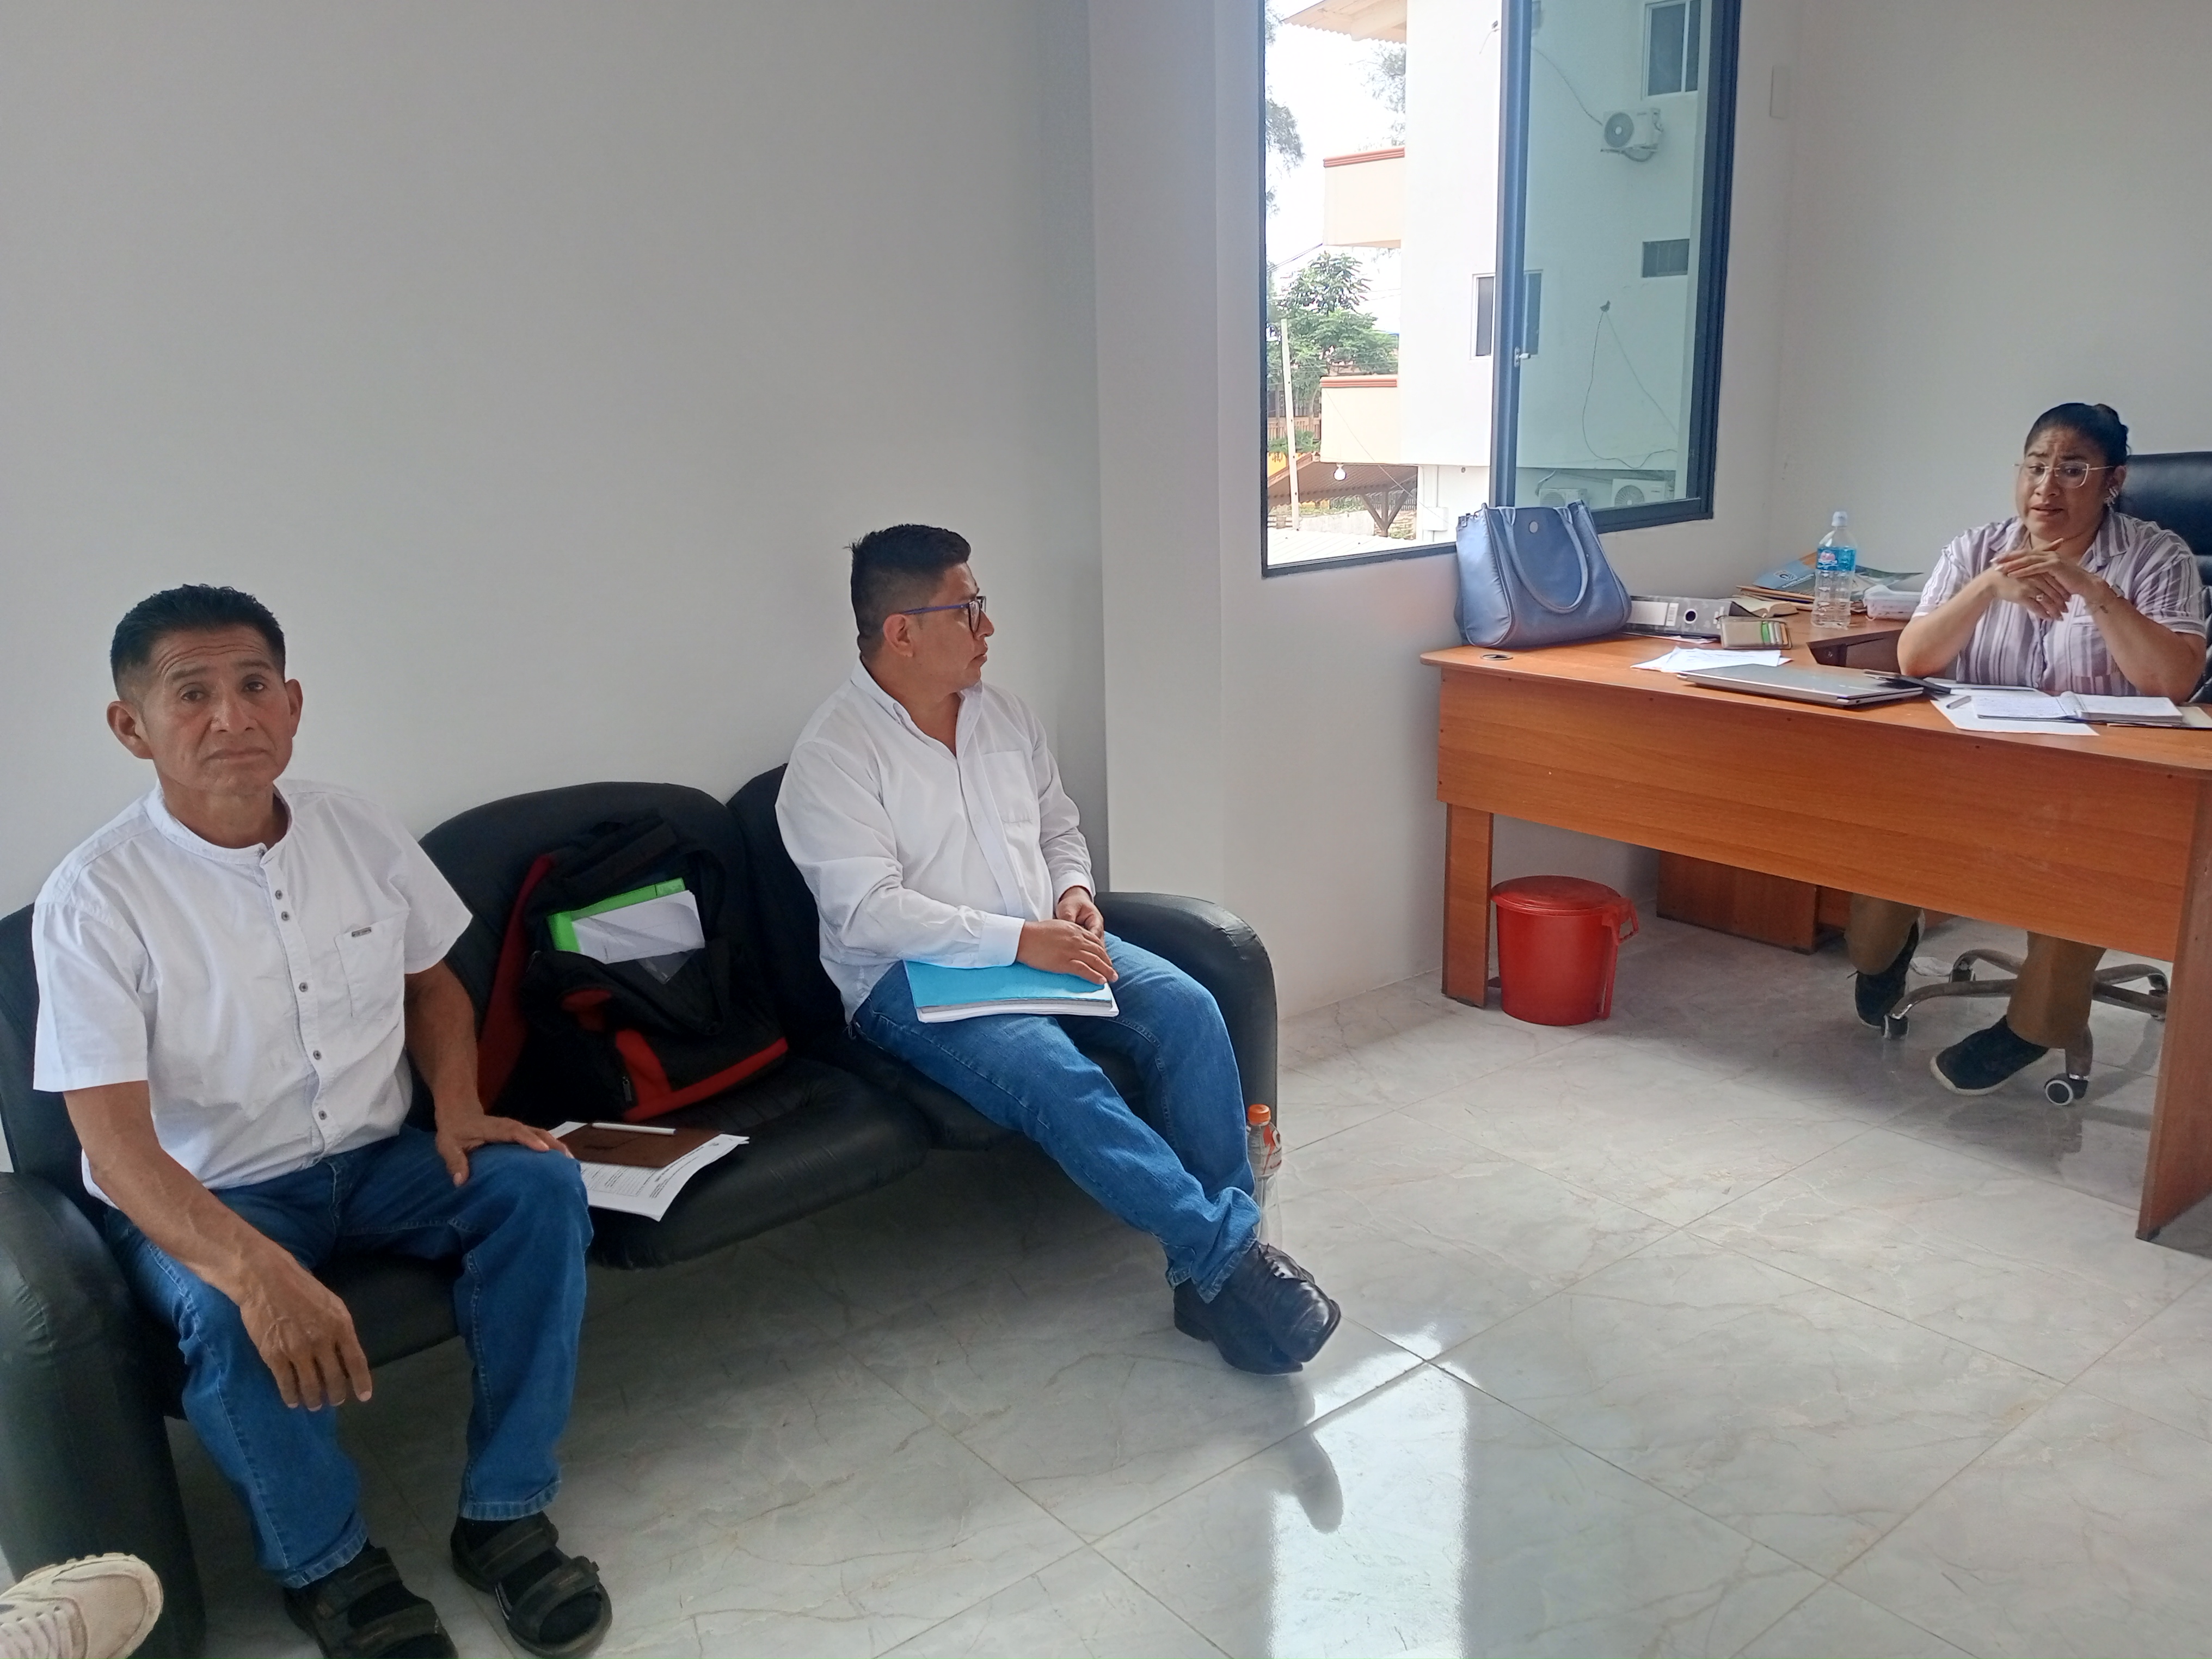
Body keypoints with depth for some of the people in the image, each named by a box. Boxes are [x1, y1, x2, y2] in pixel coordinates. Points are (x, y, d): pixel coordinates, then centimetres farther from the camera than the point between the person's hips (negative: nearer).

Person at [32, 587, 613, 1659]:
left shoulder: (359, 833, -4)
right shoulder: (94, 898, -17)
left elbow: (432, 981, 12)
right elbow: (115, 1144, -22)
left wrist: (459, 1108, -7)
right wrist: (256, 1270, -39)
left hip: (374, 1160, 4)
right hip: (203, 1199, -4)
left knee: (539, 1183, -20)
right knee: (224, 1315, -34)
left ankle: (504, 1517, -9)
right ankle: (326, 1563, -5)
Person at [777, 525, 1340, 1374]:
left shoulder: (1003, 714, 11)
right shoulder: (833, 754, -11)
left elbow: (1060, 825, 23)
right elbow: (867, 913, -20)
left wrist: (1073, 891, -1)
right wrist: (1016, 941, -24)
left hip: (1045, 943, 7)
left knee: (1187, 1009, -19)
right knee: (1058, 1079, -34)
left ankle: (1213, 1270, -18)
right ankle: (1227, 1252, -26)